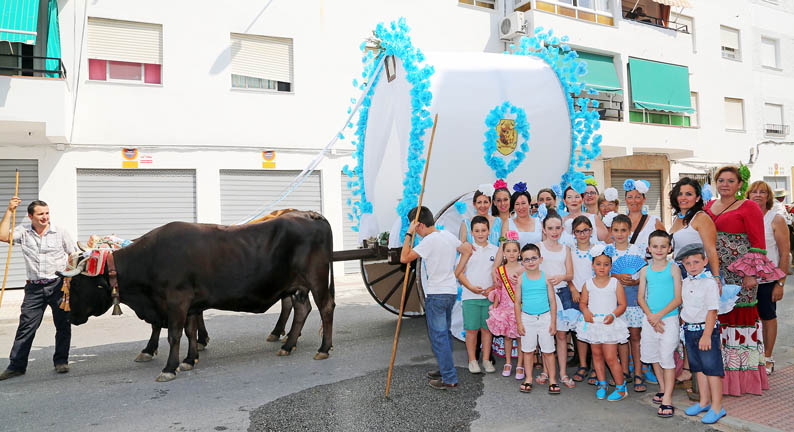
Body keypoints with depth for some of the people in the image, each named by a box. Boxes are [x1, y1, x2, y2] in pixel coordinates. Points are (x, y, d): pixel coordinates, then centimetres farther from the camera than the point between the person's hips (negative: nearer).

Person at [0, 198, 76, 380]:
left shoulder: (60, 232, 2)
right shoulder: (23, 231, 5)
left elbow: (73, 255, 6)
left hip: (58, 285, -1)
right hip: (34, 288, 1)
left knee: (63, 325, 4)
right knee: (26, 326, 1)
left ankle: (61, 361, 16)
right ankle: (16, 365, 10)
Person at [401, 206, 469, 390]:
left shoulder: (429, 240, -17)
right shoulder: (449, 236, 8)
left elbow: (404, 258, -18)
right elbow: (467, 251, 18)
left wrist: (408, 234, -13)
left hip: (436, 294, -9)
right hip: (451, 291, 9)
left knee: (438, 335, -2)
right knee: (445, 333, 18)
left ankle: (449, 379, 1)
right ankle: (445, 369, 29)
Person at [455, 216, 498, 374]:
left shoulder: (495, 250, 6)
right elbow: (459, 273, 0)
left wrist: (493, 288, -7)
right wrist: (471, 287, -11)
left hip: (489, 296, 2)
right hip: (470, 296, -1)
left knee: (486, 328, 7)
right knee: (472, 329, 0)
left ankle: (486, 359, 19)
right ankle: (472, 360, 13)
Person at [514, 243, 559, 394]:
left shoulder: (545, 278, -4)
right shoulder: (521, 279, -2)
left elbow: (552, 301, 0)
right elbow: (517, 302, 2)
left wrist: (553, 322, -2)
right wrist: (519, 323, -1)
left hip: (545, 318, -1)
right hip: (527, 318, 1)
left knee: (548, 350, 5)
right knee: (528, 350, 10)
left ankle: (552, 379, 18)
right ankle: (528, 378, 23)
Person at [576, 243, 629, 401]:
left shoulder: (615, 284, -4)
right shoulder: (588, 284, 3)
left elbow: (622, 304, -3)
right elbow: (582, 302, 9)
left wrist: (613, 315, -19)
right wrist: (585, 312, -11)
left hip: (609, 324, -3)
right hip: (592, 323, 3)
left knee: (610, 358, -3)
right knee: (597, 355, 13)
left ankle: (621, 387, 12)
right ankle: (602, 384, 29)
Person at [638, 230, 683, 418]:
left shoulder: (673, 269, -5)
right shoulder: (645, 270, 6)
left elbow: (678, 298, -9)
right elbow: (641, 297, 5)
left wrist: (659, 315, -17)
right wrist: (650, 316, -10)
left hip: (669, 319, -4)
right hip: (650, 319, 5)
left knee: (667, 358, -4)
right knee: (652, 355, 15)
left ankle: (667, 399, 2)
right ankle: (663, 388, 35)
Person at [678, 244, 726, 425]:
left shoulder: (710, 283, -14)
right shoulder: (685, 283, 8)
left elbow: (712, 311, -17)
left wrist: (706, 335, -20)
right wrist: (684, 325, 13)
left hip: (706, 330, -7)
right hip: (689, 330, 7)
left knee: (711, 368, 1)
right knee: (698, 368, 16)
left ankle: (717, 407, 12)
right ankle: (704, 402, 30)